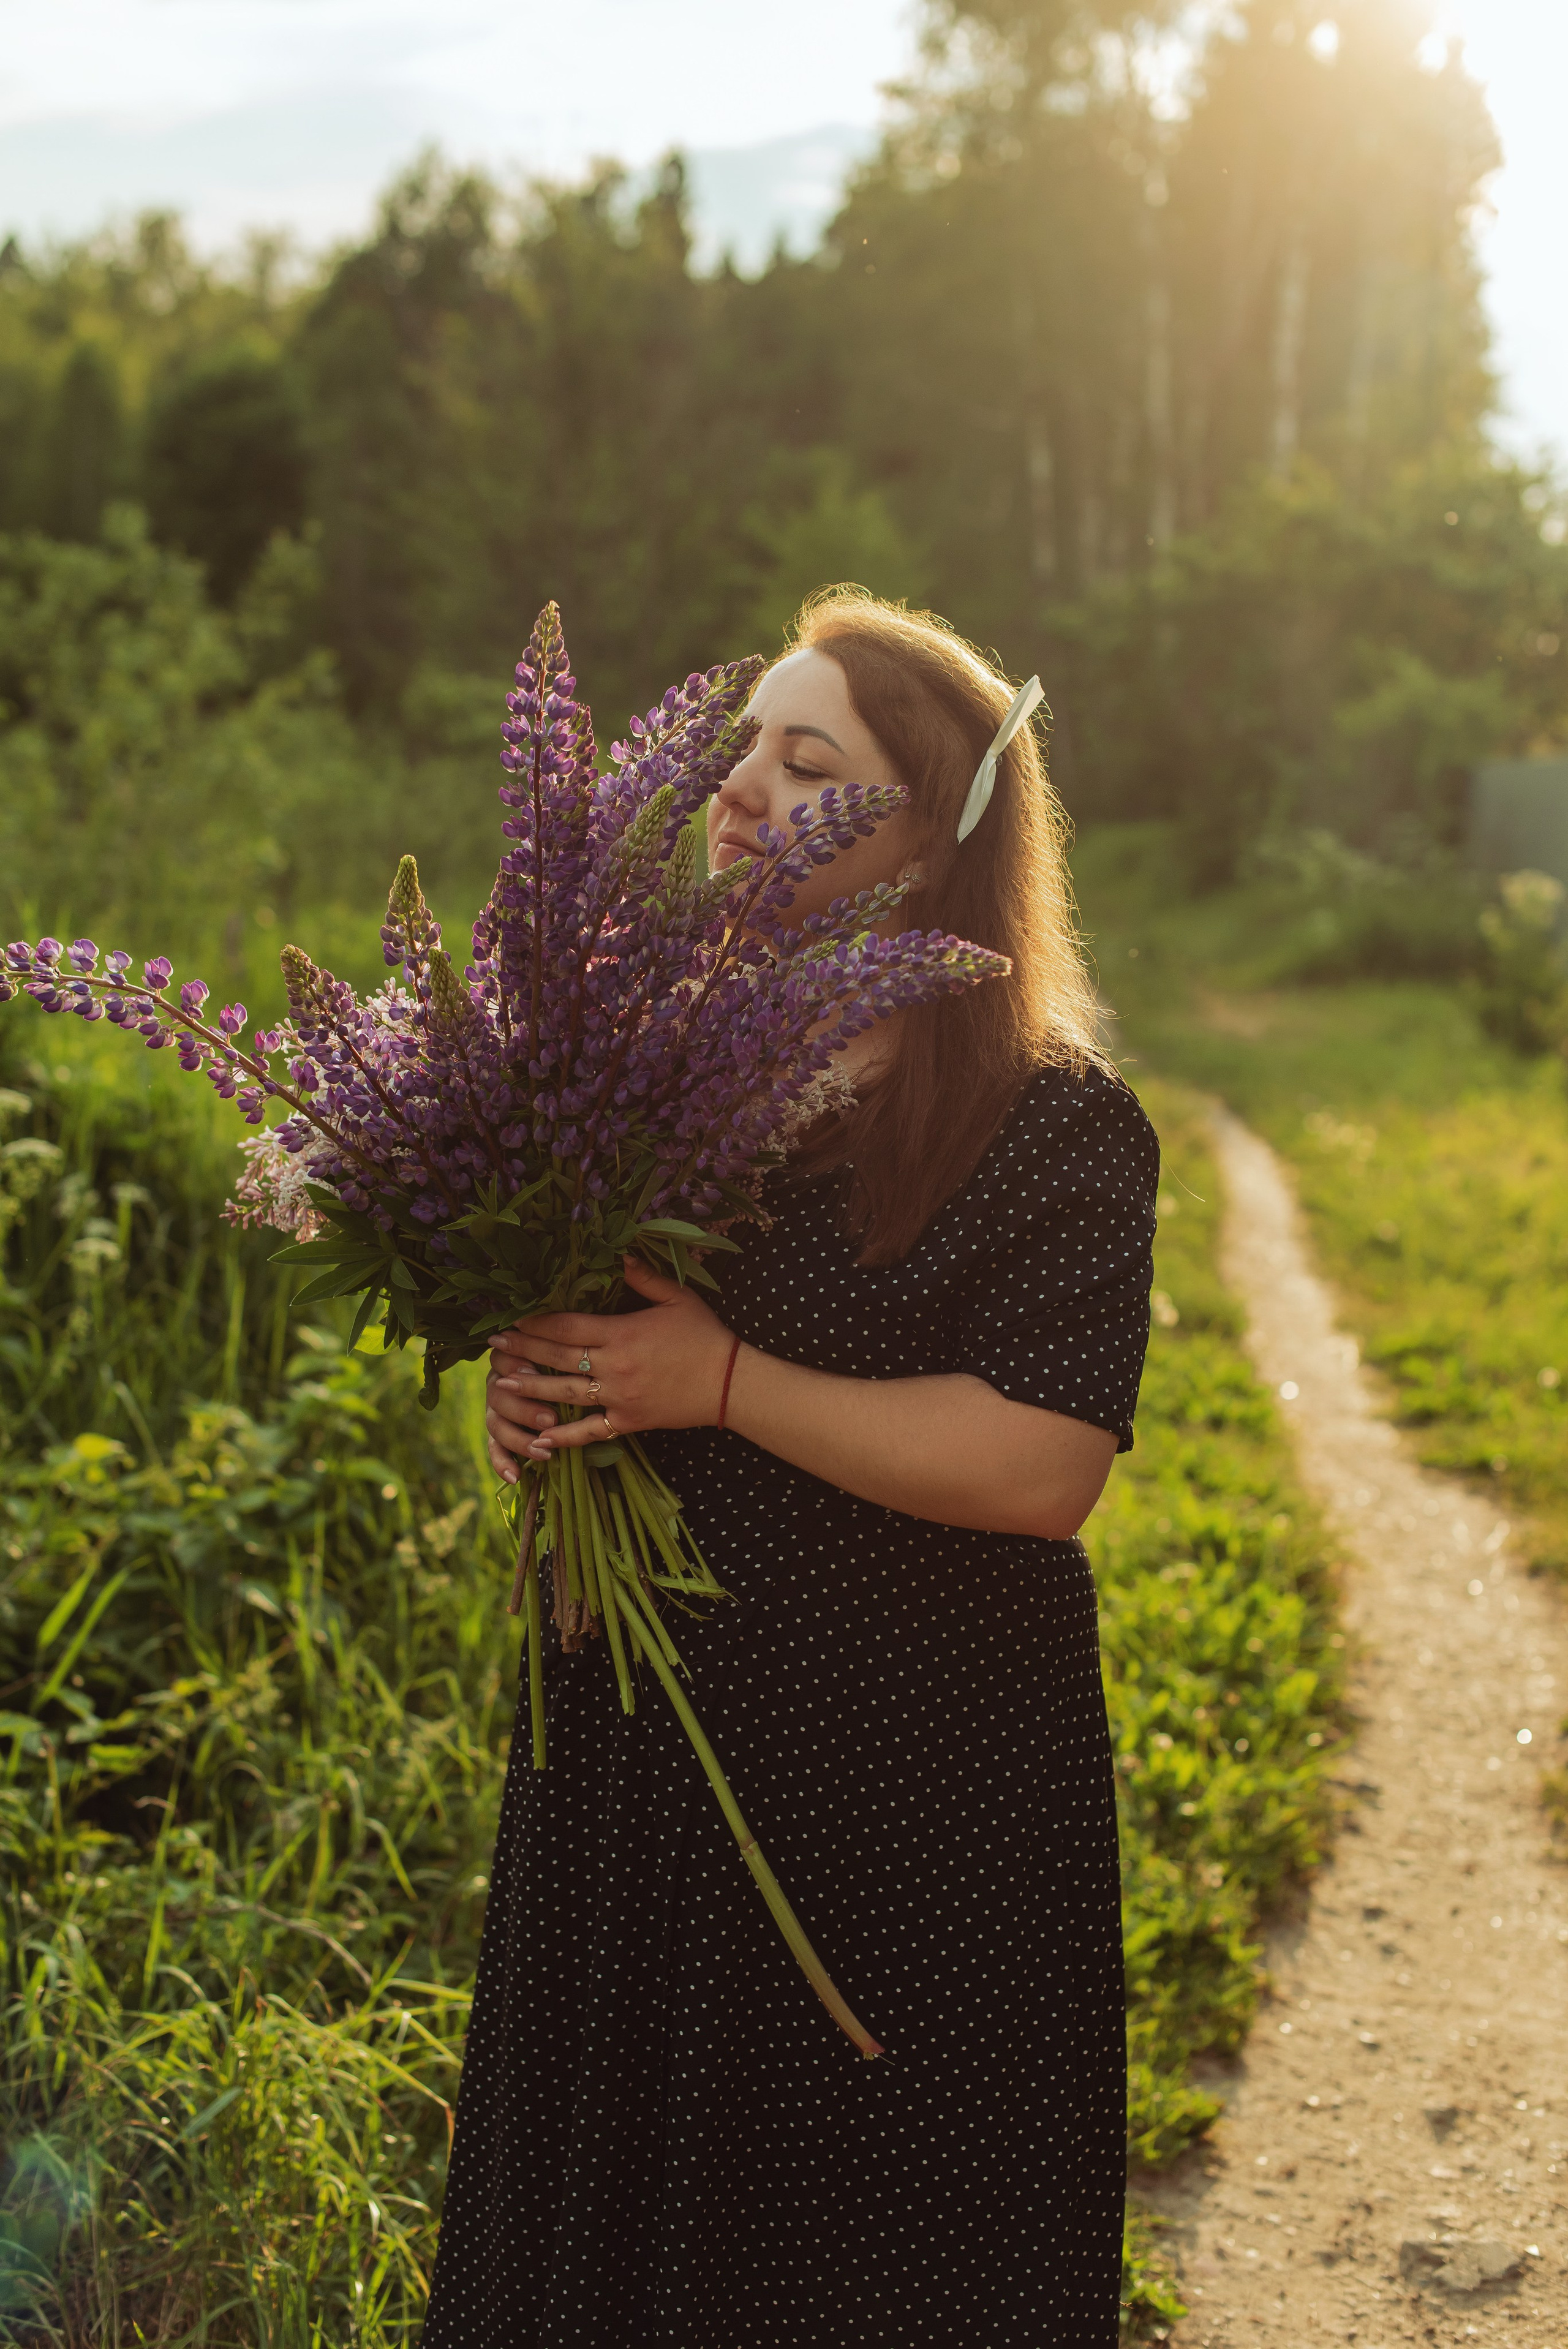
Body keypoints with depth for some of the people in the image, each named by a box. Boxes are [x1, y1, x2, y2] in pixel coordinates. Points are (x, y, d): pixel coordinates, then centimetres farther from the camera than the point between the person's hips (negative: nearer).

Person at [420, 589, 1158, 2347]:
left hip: (916, 1792, -6)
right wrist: (530, 1393, -2)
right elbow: (562, 1316, 21)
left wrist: (721, 1380, -22)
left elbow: (1041, 1467, -23)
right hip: (636, 1735, 6)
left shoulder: (1056, 1129, -13)